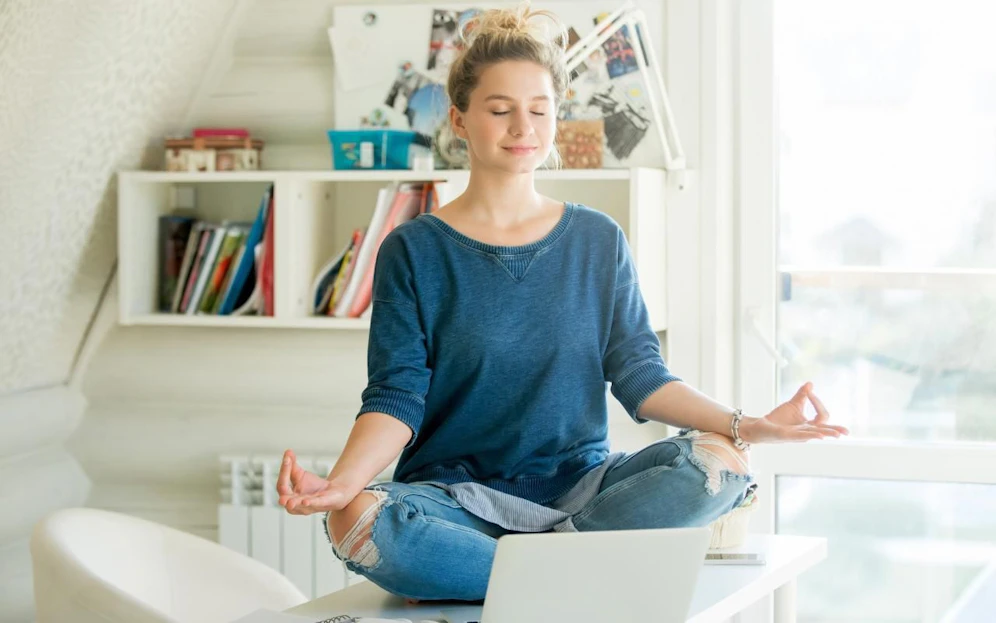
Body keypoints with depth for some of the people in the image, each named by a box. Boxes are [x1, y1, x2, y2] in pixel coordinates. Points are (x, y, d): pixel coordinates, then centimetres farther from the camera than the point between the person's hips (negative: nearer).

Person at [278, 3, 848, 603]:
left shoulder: (598, 240, 11)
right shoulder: (414, 250, 3)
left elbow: (640, 375, 6)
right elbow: (397, 396, -4)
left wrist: (746, 425, -11)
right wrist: (342, 480, -25)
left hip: (578, 485, 3)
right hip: (456, 493, -2)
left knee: (717, 462, -25)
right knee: (361, 521, -36)